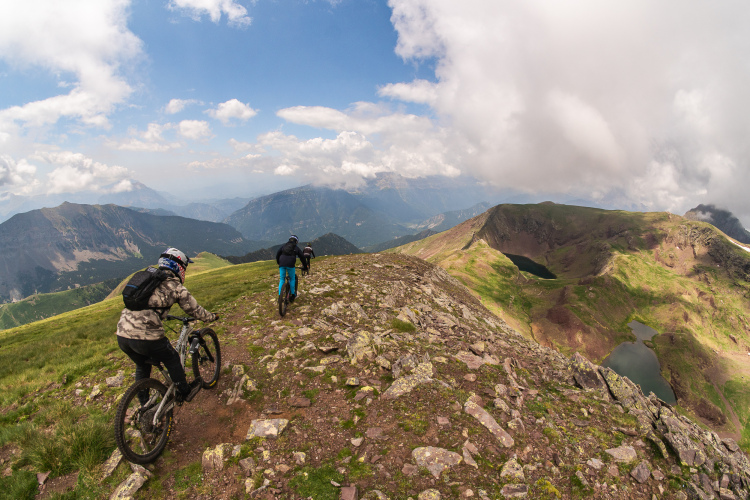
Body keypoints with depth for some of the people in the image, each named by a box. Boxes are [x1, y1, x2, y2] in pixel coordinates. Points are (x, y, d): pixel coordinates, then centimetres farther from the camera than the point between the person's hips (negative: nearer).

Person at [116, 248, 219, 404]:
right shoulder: (176, 287, -2)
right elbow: (195, 310, 7)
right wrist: (212, 316, 25)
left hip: (122, 335, 7)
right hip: (146, 337, -7)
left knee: (142, 367, 29)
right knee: (172, 359, 20)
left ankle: (144, 408, 41)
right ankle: (185, 392, 35)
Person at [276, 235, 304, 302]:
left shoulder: (283, 245, 20)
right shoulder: (296, 248, 15)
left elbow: (277, 254, 18)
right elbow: (302, 257, 17)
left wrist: (278, 263, 31)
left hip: (282, 264, 2)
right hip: (290, 265, -2)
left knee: (281, 279, 12)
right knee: (292, 278, 16)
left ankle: (280, 296, 5)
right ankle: (293, 295, 14)